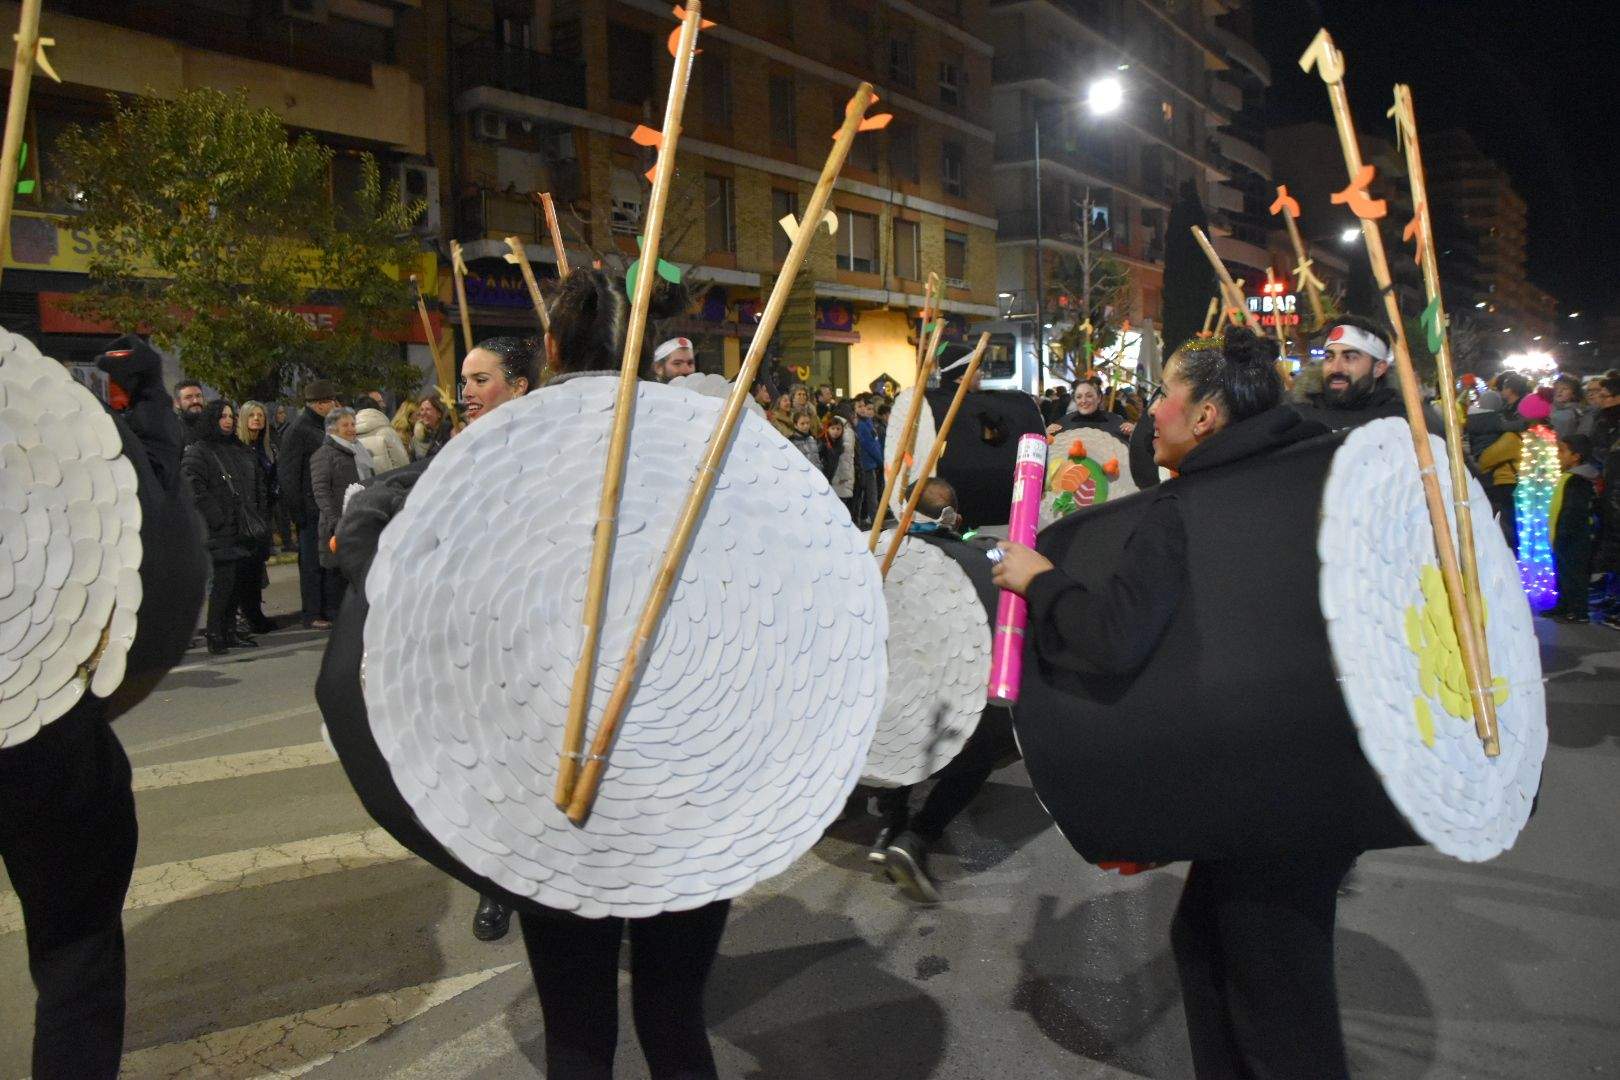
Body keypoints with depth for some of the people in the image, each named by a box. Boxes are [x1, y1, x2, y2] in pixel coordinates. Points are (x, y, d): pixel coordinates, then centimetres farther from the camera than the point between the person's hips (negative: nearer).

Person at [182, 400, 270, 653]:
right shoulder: (197, 451, -2)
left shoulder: (242, 451, 20)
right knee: (223, 580, -10)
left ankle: (229, 632, 19)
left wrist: (261, 518, 13)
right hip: (220, 533, -7)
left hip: (245, 530, 7)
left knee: (240, 580, 10)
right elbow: (194, 489, -14)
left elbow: (259, 485, 23)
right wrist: (218, 519, -18)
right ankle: (214, 633, -2)